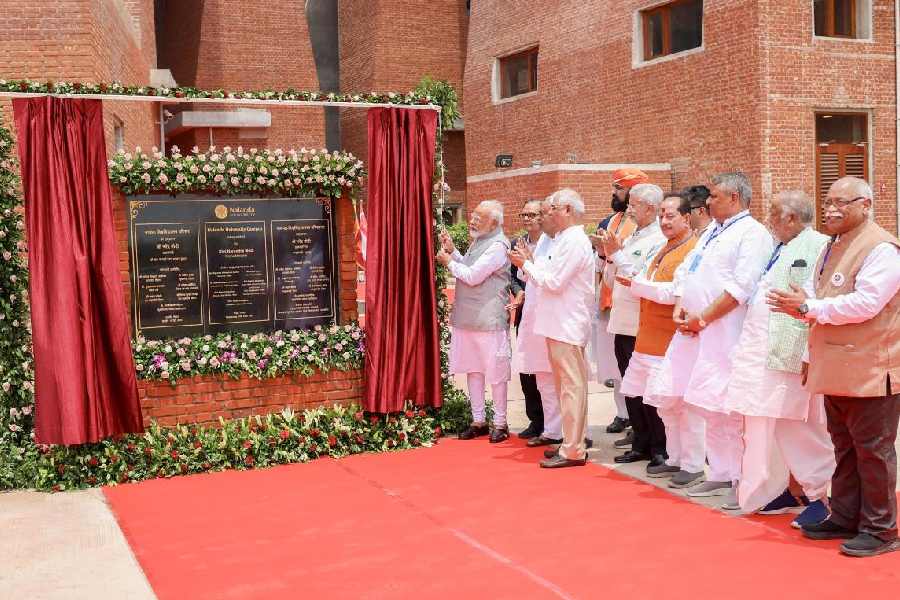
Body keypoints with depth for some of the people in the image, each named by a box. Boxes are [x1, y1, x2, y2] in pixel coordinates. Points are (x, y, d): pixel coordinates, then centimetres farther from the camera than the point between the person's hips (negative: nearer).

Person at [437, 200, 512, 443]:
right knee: (472, 369, 13)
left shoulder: (498, 245, -15)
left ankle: (500, 423, 12)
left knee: (495, 373, 1)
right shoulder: (478, 241, 14)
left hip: (489, 320, -9)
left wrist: (449, 261, -5)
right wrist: (452, 251, 7)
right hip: (468, 318, 9)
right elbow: (466, 268, 20)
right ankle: (478, 421, 23)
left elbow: (472, 276, -19)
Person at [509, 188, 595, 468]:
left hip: (567, 327, -10)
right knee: (568, 386, 14)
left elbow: (553, 282, -18)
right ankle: (572, 443, 22)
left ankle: (572, 451, -1)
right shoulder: (564, 240, 17)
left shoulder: (574, 241, -14)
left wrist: (526, 264, -6)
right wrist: (529, 262, 9)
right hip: (560, 325, 10)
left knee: (571, 387, -6)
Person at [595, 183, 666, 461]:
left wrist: (617, 254, -15)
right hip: (623, 323, 8)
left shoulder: (658, 241, -11)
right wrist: (610, 256, 2)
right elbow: (610, 281, 18)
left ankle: (644, 445, 6)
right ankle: (639, 435, 24)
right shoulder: (629, 240, 16)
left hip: (640, 326, -8)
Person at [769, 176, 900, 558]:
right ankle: (845, 517, 28)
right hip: (837, 369, 9)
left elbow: (865, 304, -24)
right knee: (845, 449, 17)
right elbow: (816, 297, 16)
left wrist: (810, 307, -19)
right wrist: (799, 306, -6)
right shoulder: (833, 247, 15)